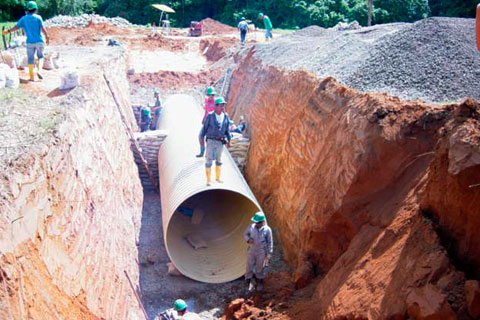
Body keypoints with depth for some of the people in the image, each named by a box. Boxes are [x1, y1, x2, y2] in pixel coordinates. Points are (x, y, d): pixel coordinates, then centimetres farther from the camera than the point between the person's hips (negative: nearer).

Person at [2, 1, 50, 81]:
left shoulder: (24, 18, 5)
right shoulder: (38, 17, -3)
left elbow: (16, 27, 7)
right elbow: (43, 28, -11)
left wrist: (8, 31, 21)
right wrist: (47, 37, -4)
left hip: (30, 42, 2)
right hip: (39, 41, -2)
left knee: (30, 59, 8)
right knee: (40, 57, 14)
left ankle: (31, 77, 9)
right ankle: (39, 70, -10)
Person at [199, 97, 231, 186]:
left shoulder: (225, 116, 2)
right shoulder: (210, 116, -7)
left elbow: (227, 129, 9)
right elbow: (204, 127, -1)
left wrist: (229, 139, 6)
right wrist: (201, 138, 0)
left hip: (220, 142, 3)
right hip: (210, 141, -3)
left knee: (219, 160, 13)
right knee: (209, 160, -4)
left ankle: (217, 178, 26)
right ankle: (208, 180, 4)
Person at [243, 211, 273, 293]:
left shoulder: (267, 230, -15)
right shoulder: (251, 227, -10)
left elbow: (270, 242, -6)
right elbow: (245, 234, 6)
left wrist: (269, 254, -4)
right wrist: (248, 239, -17)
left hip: (261, 253, -2)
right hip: (251, 251, 2)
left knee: (260, 269, 14)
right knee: (249, 268, 9)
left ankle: (260, 283, 37)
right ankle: (250, 283, 32)